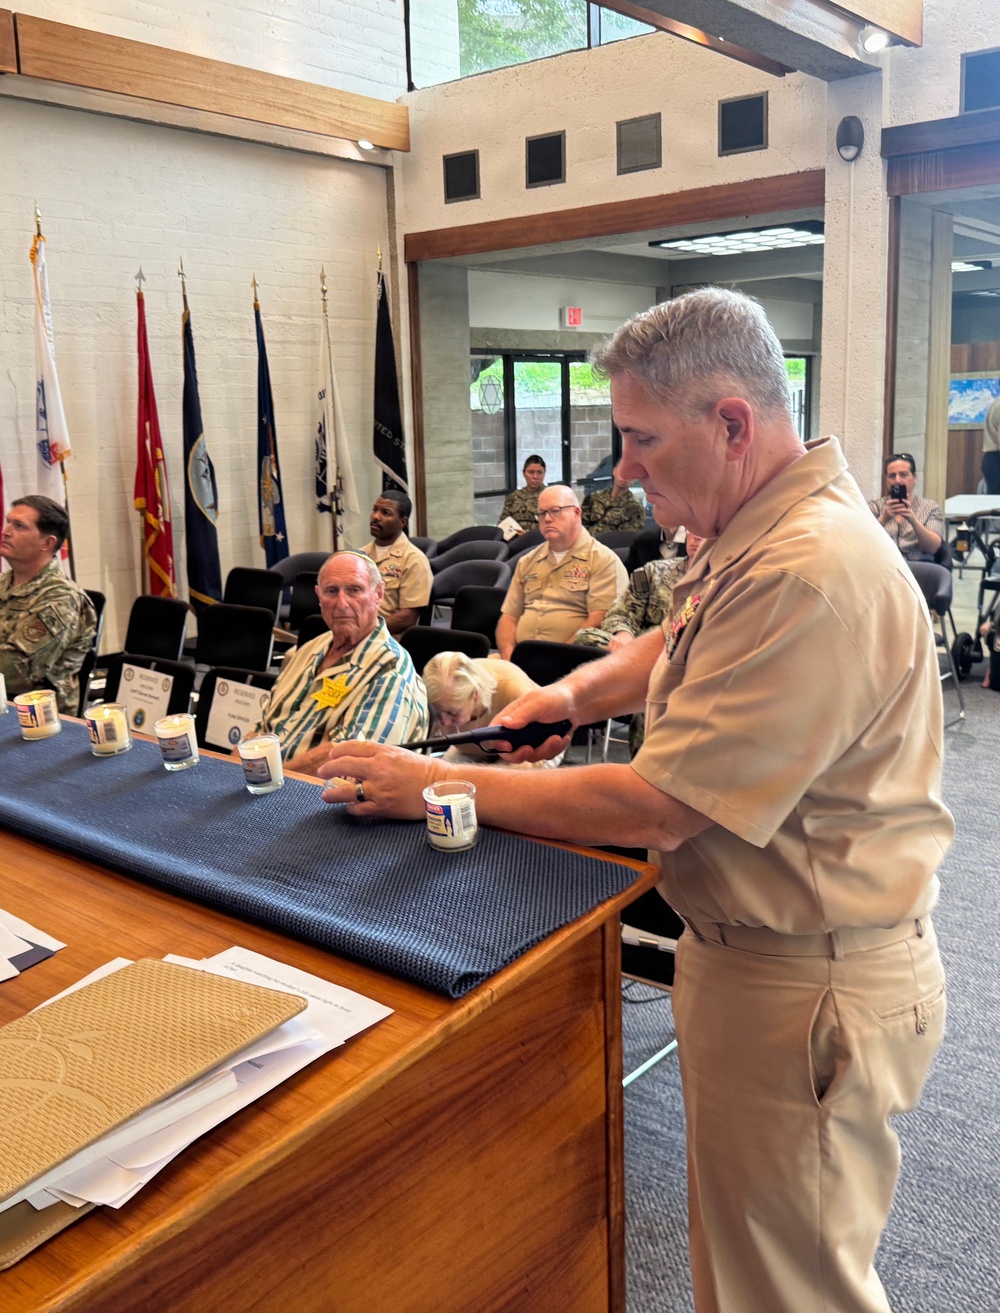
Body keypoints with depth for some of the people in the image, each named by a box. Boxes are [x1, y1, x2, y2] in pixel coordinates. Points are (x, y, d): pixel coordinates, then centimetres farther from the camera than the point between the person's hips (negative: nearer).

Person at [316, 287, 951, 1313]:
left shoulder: (809, 575, -29)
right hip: (749, 952, 10)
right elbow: (681, 642, 24)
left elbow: (655, 807, -27)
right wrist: (578, 691, 3)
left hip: (806, 991, -9)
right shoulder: (755, 537, 5)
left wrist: (437, 787, -18)